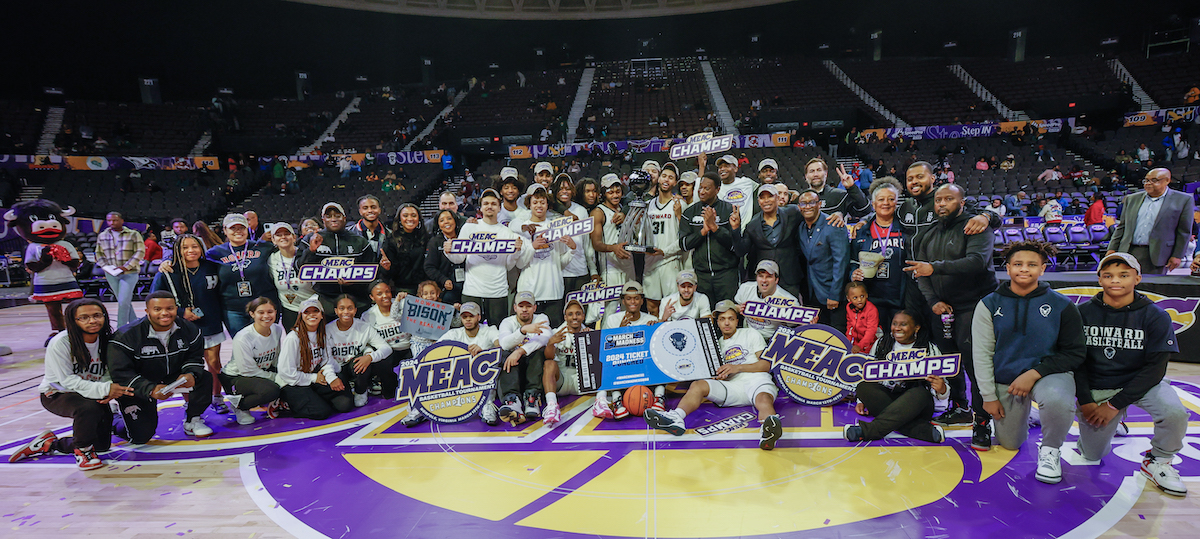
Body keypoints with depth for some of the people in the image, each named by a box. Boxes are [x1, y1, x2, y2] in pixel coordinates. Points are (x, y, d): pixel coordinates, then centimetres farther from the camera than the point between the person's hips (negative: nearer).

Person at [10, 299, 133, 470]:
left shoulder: (107, 340, -8)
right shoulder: (60, 343, -22)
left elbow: (108, 375, -2)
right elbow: (68, 381, -23)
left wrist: (111, 391, -25)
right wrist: (104, 389, -36)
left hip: (93, 395, 5)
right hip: (56, 394, -5)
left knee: (102, 444, 3)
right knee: (88, 408, -38)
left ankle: (49, 444, 27)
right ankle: (82, 450, -9)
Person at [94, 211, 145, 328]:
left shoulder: (134, 234, -3)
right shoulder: (102, 236, 10)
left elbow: (140, 252, -8)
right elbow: (98, 254, 15)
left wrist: (126, 267, -15)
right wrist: (106, 266, -3)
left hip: (129, 273, -5)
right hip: (111, 274, 5)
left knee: (123, 302, -11)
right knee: (123, 301, 10)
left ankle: (121, 329, -4)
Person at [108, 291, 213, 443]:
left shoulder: (188, 329, -10)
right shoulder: (126, 336, -22)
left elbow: (195, 357, -3)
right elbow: (121, 373, -25)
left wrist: (191, 374, -29)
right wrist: (151, 390, -40)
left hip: (174, 378, 4)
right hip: (138, 387, -4)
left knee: (205, 380, -22)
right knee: (140, 436, -10)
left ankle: (192, 421, 2)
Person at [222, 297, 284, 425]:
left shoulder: (278, 330, -8)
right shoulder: (243, 338, -26)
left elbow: (279, 360, 4)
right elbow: (248, 371, -20)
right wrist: (274, 377, -18)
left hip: (264, 372, 7)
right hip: (235, 377, -7)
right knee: (271, 390, -33)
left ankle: (272, 403, 12)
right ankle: (239, 405, -6)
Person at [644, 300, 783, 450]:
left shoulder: (750, 334, 17)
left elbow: (766, 365, 7)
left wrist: (737, 367, -4)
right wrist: (718, 377, -1)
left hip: (757, 380, -3)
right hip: (733, 387, 3)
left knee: (763, 399, -40)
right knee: (698, 385, -21)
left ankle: (769, 425, -75)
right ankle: (676, 417, -47)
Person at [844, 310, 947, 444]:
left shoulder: (930, 350, 0)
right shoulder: (880, 344, 7)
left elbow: (943, 395, -2)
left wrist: (941, 389, -27)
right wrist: (862, 401, -2)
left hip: (916, 405, -3)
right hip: (884, 399, 3)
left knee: (920, 393, -35)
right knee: (862, 387, -26)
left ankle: (867, 430, -43)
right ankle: (925, 430, -35)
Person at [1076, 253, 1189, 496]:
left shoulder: (1156, 316, -10)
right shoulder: (1084, 312, -7)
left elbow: (1155, 368, -13)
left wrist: (1115, 404, -17)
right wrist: (1085, 401, -12)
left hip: (1141, 383, 0)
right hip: (1095, 388, 1)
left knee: (1175, 413, -32)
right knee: (1092, 455, 3)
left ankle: (1157, 461, -1)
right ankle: (1112, 422, 36)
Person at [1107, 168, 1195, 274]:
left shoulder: (1183, 200, 3)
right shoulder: (1131, 199, 13)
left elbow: (1184, 232, 1)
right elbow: (1122, 226, 15)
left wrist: (1177, 256, -3)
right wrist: (1112, 249, 7)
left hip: (1156, 256, -3)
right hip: (1127, 253, 3)